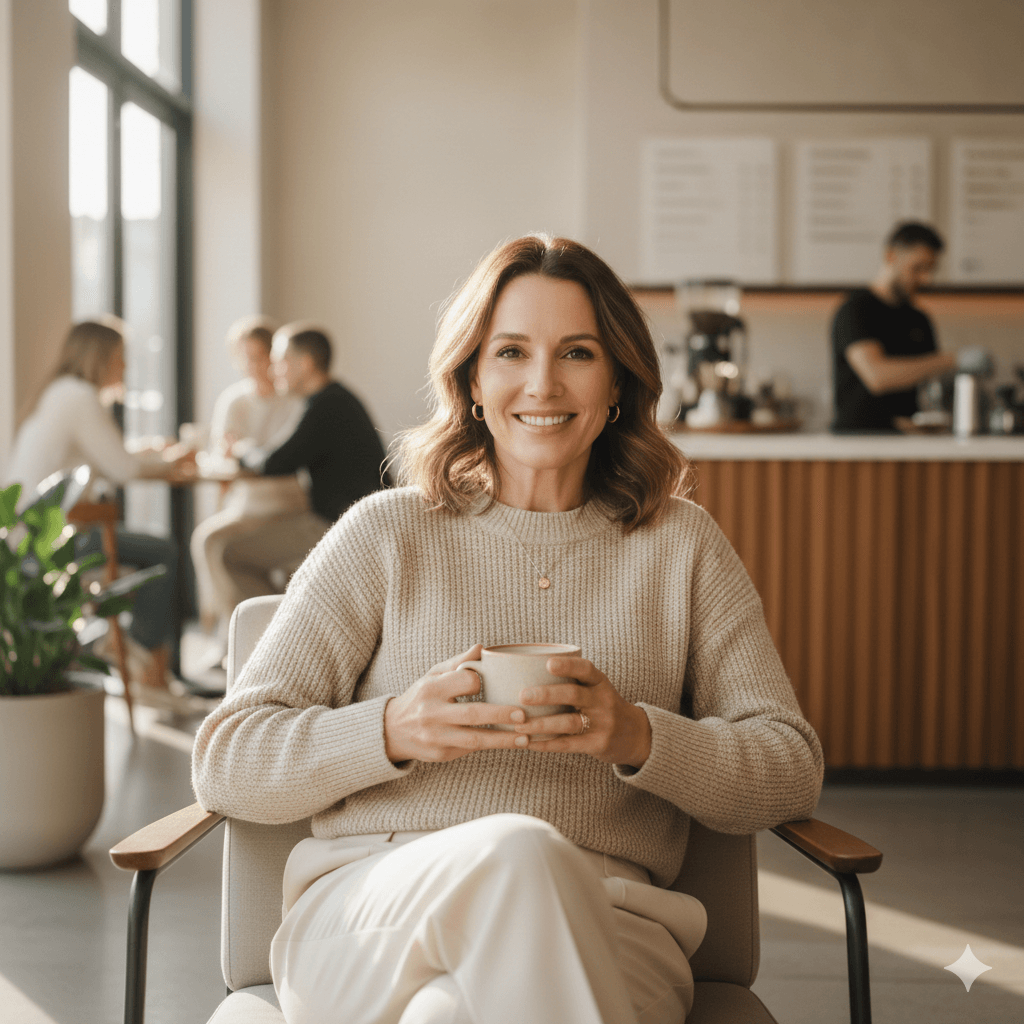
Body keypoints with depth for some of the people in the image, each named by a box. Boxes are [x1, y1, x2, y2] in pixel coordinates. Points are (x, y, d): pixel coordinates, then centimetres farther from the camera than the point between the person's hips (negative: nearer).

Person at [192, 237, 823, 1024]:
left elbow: (793, 772, 10)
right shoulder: (386, 532, 12)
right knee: (519, 850, -35)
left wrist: (639, 738, -10)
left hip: (599, 930, 0)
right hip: (370, 918, 1)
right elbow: (224, 764, 7)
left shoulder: (680, 545, 16)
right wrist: (393, 730, -12)